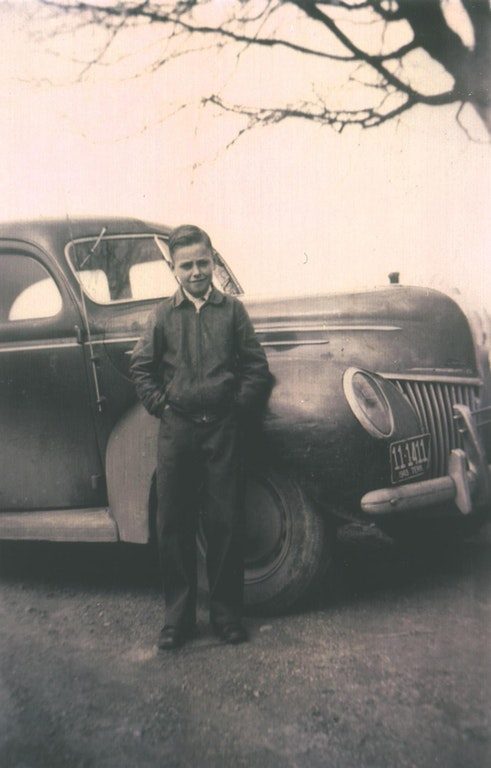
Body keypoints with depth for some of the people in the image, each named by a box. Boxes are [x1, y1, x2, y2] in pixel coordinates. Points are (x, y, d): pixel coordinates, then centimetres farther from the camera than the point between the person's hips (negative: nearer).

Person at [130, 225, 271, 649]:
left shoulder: (232, 309, 6)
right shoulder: (163, 315, 7)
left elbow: (256, 366, 6)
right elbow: (142, 368, 11)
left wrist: (239, 406, -2)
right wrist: (162, 405, 1)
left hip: (222, 428, -1)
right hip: (176, 429, 1)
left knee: (225, 523, 4)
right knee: (174, 523, 4)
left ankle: (227, 614, 18)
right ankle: (179, 617, 17)